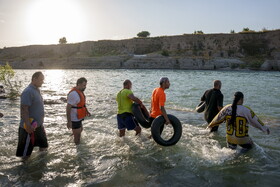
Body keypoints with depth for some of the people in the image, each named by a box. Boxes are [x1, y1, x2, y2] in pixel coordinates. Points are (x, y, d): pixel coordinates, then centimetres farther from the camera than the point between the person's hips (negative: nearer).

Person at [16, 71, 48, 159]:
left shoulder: (36, 90, 9)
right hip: (30, 126, -10)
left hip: (38, 125, 10)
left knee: (43, 144, 22)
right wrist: (28, 125, -27)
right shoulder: (28, 92, -20)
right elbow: (24, 110, -24)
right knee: (26, 150, 5)